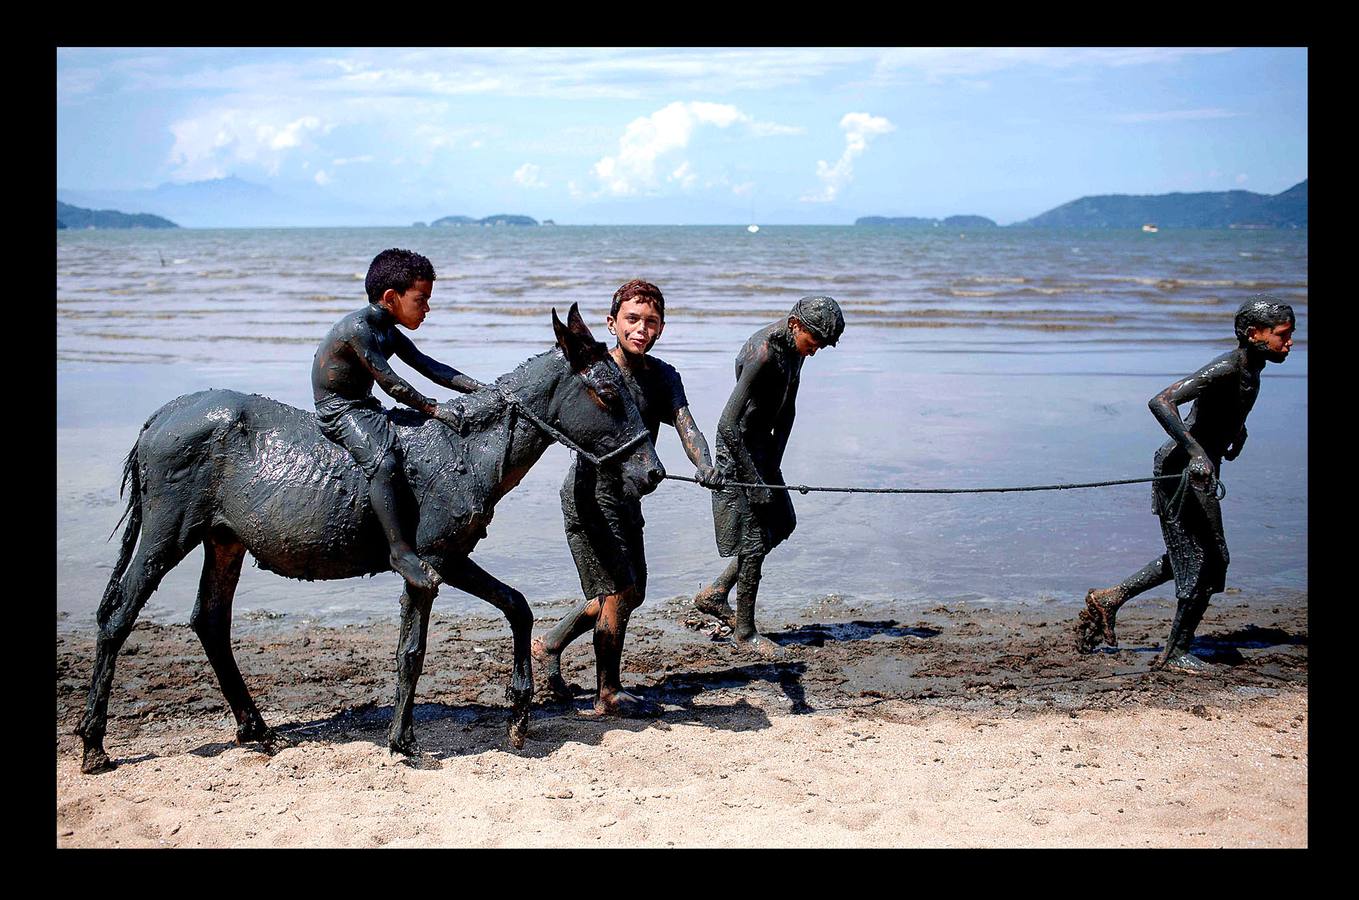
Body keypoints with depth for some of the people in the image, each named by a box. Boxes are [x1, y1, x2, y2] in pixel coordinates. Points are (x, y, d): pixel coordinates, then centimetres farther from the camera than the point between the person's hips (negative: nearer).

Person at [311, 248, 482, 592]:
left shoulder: (389, 333, 9)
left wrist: (481, 389, 0)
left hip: (365, 408, 10)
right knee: (384, 463, -31)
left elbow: (430, 367, 8)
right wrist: (435, 409, -19)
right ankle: (400, 550, -31)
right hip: (338, 410, -10)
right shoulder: (358, 329, -21)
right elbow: (391, 384, -24)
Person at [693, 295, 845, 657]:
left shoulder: (795, 345, 1)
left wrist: (775, 462, 6)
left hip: (763, 444, 10)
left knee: (782, 524, 17)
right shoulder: (762, 355, -28)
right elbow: (728, 425, -30)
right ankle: (745, 630, 11)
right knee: (753, 540, -4)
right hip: (739, 449, -10)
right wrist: (754, 482, -26)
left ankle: (714, 594, 25)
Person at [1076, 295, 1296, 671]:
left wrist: (1237, 427, 32)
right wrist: (1196, 453, -41)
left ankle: (1108, 599, 29)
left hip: (1197, 471, 10)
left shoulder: (1250, 367, 5)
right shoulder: (1225, 369, -24)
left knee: (1186, 556, 20)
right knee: (1207, 560, -2)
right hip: (1183, 471, -10)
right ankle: (1175, 653, 11)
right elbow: (1160, 402, -35)